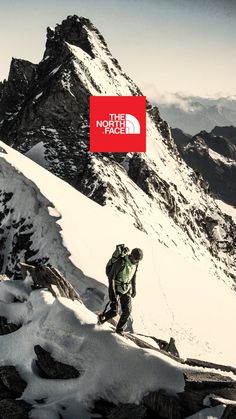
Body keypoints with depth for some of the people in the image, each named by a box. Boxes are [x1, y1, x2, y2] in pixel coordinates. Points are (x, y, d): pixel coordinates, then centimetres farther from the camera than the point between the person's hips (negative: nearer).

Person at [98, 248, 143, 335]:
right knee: (114, 311, -10)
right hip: (116, 288, -5)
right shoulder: (120, 262, -26)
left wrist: (134, 288, 18)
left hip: (126, 289, 6)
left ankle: (120, 329, 18)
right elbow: (111, 276, -22)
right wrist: (112, 292, -24)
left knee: (127, 311, -2)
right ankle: (102, 318, 21)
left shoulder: (135, 263, -5)